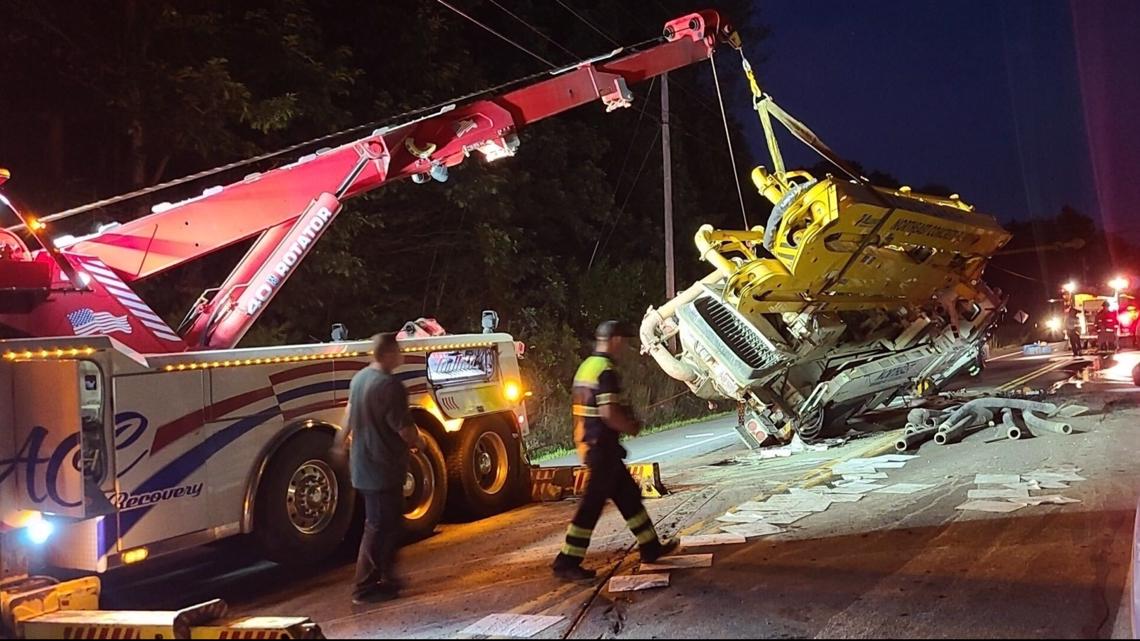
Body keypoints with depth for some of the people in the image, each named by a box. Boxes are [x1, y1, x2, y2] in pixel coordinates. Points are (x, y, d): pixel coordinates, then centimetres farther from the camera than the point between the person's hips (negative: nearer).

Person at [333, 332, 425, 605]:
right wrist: (418, 441, 1)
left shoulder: (360, 378, 6)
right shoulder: (390, 385, -23)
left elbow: (350, 413, 20)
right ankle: (365, 587, 6)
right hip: (383, 467, -10)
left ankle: (384, 578, 29)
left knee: (389, 522, 20)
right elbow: (404, 429, -20)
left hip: (363, 464, 10)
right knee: (380, 527, 0)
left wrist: (342, 440, 36)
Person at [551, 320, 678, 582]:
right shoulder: (606, 371, -18)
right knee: (593, 504, -4)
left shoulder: (586, 366, 13)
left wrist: (626, 418, 16)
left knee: (628, 495, 17)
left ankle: (651, 547, 27)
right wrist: (631, 428, -8)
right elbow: (608, 413, -25)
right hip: (603, 446, -10)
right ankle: (567, 563, 1)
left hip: (588, 442, 10)